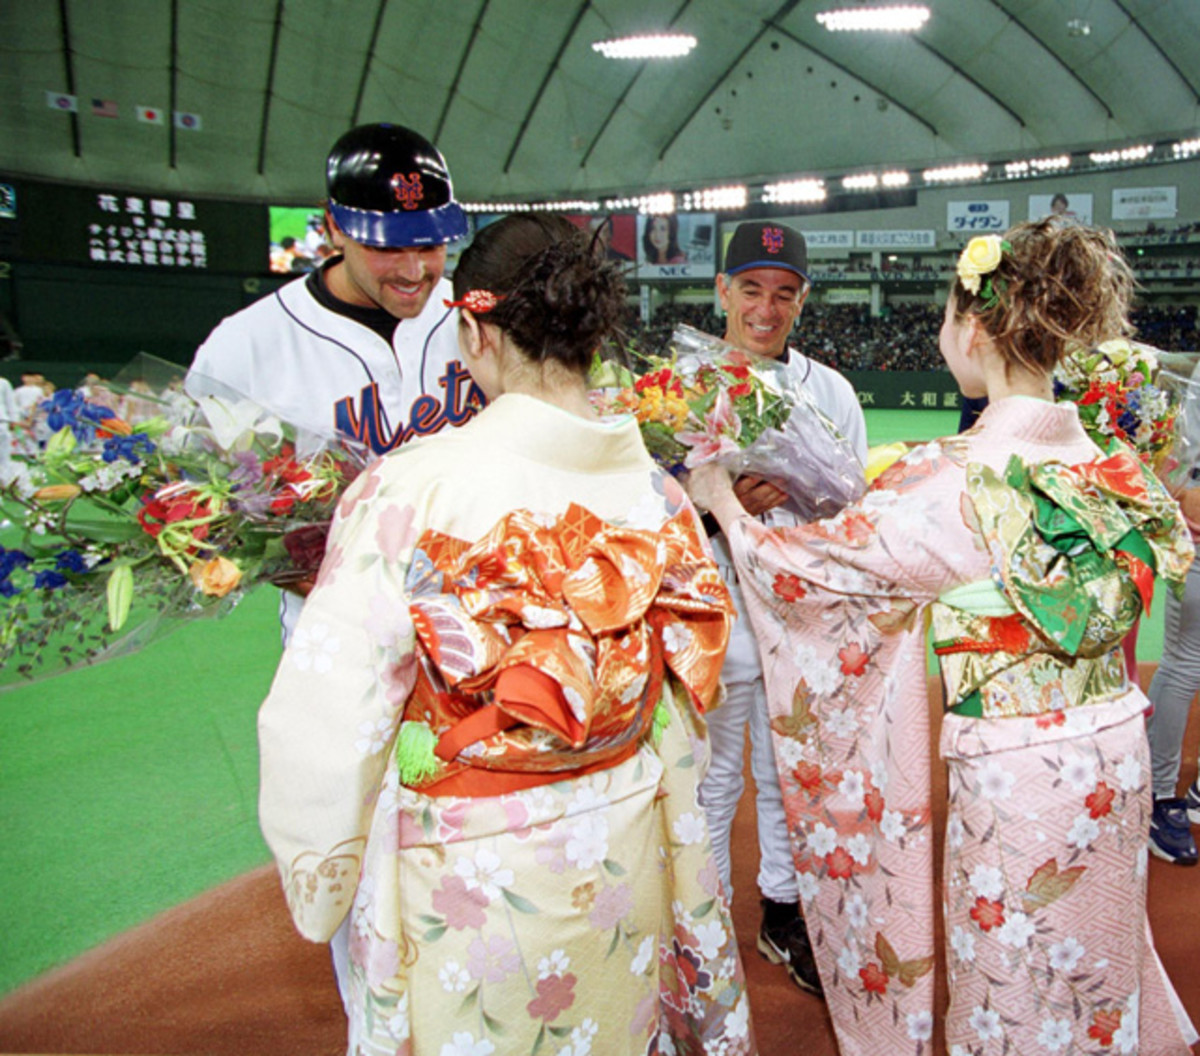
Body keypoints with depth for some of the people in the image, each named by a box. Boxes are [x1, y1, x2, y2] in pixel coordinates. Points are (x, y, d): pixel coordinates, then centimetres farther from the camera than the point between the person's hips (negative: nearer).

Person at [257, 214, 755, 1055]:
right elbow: (683, 707, 1)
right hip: (624, 860, 4)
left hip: (467, 882, -3)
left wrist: (318, 887, -2)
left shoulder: (408, 495, -23)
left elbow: (328, 722, -19)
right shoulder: (658, 492, -9)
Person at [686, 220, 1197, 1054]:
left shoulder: (955, 479, -24)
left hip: (1015, 769, -6)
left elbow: (812, 564, -14)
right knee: (1091, 962, 27)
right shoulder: (1110, 463, -3)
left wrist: (721, 501, 6)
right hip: (1115, 744, 6)